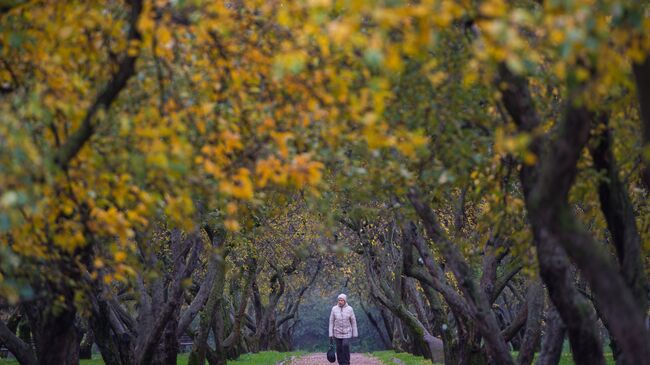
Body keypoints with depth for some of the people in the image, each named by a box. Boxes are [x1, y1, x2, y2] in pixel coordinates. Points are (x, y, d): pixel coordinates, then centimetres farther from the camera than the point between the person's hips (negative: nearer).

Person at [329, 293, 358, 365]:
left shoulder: (350, 309, -8)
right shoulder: (334, 309, -6)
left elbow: (353, 322, -1)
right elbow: (331, 322, -1)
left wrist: (355, 334, -1)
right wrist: (330, 335, -5)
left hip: (347, 333, -2)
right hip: (337, 333, 2)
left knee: (345, 346, -21)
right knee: (339, 349, 1)